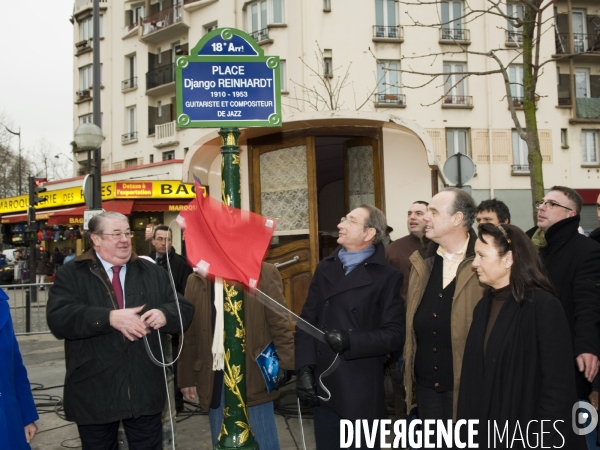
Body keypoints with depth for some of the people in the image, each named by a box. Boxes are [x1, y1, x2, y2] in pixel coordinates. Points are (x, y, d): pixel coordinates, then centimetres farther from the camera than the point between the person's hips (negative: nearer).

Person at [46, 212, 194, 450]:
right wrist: (109, 317, -27)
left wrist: (165, 314, -17)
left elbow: (184, 309, 6)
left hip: (145, 390, 2)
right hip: (94, 394, -2)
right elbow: (58, 318, -16)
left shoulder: (152, 272, 9)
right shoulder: (71, 275, -1)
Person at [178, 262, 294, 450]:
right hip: (215, 382, 3)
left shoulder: (265, 274, -2)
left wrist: (285, 366, -12)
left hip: (254, 379, -3)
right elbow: (189, 334, 7)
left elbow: (280, 326, -5)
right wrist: (187, 377, 6)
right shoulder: (195, 281, 6)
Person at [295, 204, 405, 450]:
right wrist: (304, 368, -7)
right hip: (322, 387, 4)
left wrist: (351, 340, -22)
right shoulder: (325, 269, 8)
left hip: (362, 391, -4)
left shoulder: (387, 276, -4)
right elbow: (306, 322, 4)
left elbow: (394, 335, -9)